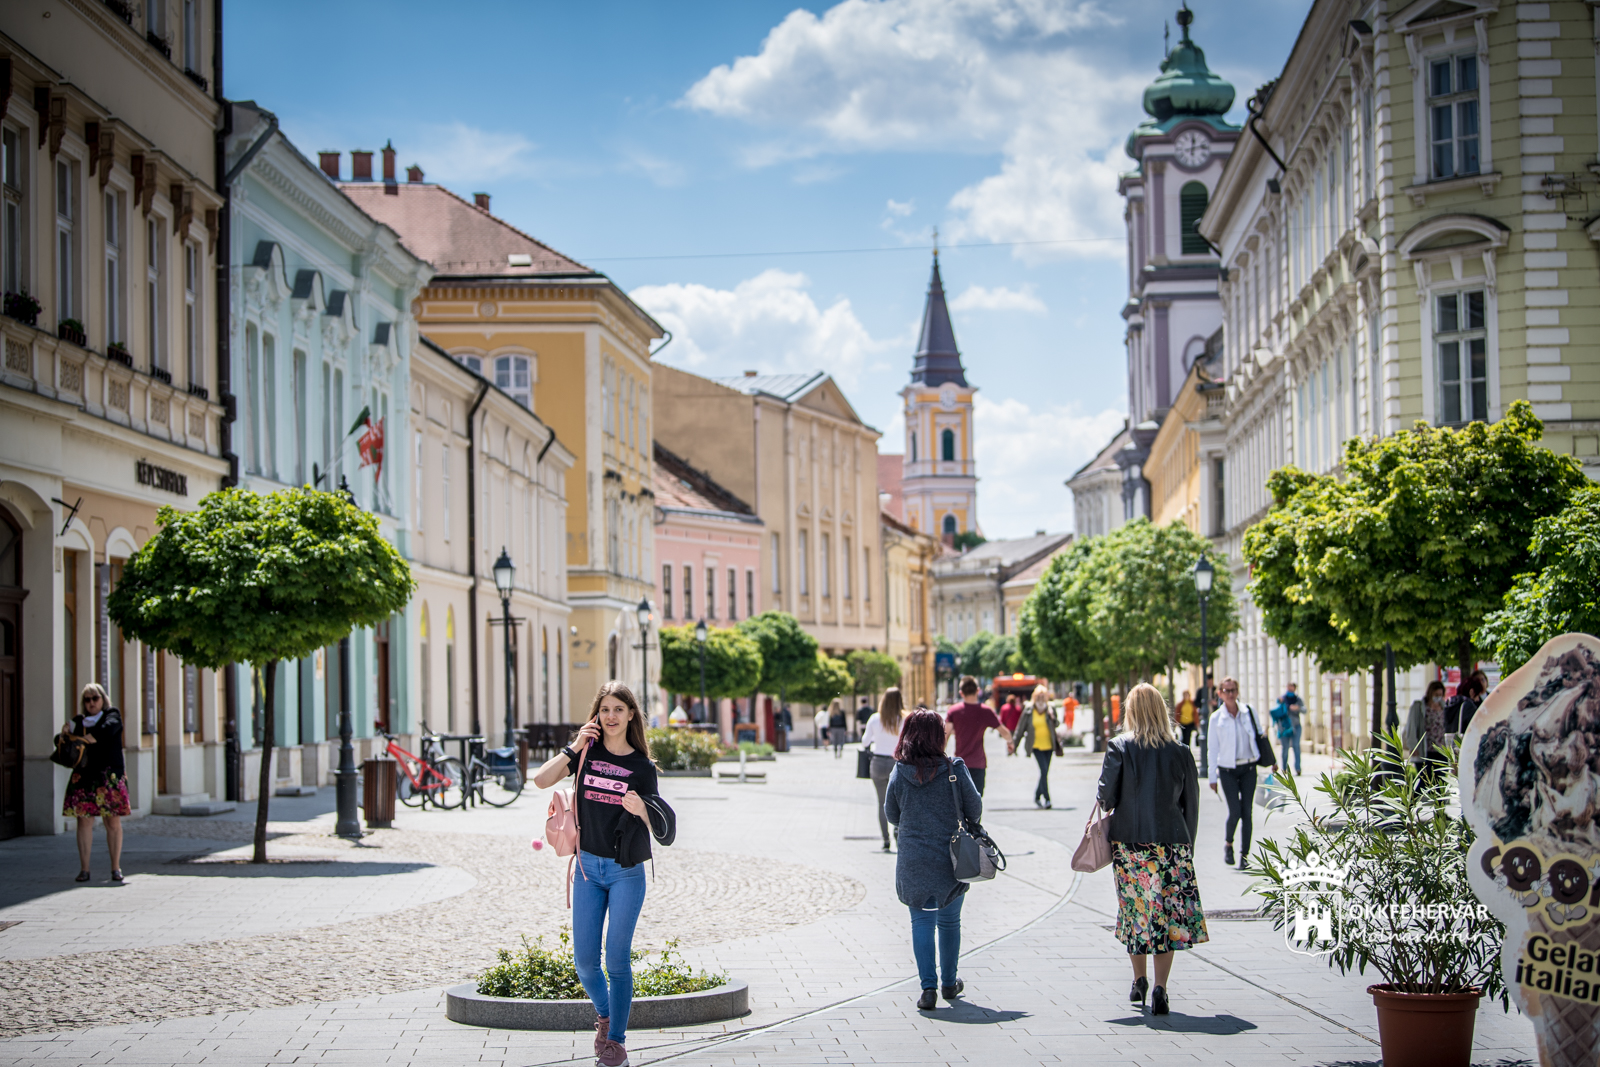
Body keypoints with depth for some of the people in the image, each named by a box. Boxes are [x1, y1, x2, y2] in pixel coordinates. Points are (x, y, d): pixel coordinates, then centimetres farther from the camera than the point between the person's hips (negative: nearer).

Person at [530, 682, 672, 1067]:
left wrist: (641, 810, -19)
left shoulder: (642, 767, 0)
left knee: (617, 959, -3)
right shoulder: (587, 753, 3)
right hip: (588, 867, 2)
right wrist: (574, 747, -14)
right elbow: (541, 779, -9)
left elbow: (660, 829, 2)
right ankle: (604, 1014, 32)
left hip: (626, 872, -2)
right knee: (585, 960, 3)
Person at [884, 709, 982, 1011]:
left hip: (912, 860, 0)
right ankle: (949, 983, 28)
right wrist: (965, 824, 18)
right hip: (951, 858, 0)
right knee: (949, 921, 15)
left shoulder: (899, 773, -7)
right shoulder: (955, 770, -11)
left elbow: (891, 814, 4)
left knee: (921, 921, 7)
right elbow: (975, 808, -4)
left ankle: (928, 986, -4)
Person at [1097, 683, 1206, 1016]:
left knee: (1134, 911, 15)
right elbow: (1192, 805, 3)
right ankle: (1160, 989, -8)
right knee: (1167, 914, 2)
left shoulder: (1119, 749, -5)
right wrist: (1187, 846, 14)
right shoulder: (1180, 753, -2)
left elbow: (1105, 797, -6)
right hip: (1170, 843, 0)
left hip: (1128, 842, 0)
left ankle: (1139, 982, 24)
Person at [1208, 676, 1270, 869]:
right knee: (1235, 811, -11)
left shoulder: (1249, 711, 3)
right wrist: (1213, 777, 2)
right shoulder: (1216, 718, -1)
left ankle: (1244, 854, 10)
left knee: (1247, 811, 1)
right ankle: (1228, 843, 16)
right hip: (1228, 770, -2)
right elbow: (1213, 749, 2)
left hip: (1248, 768, 2)